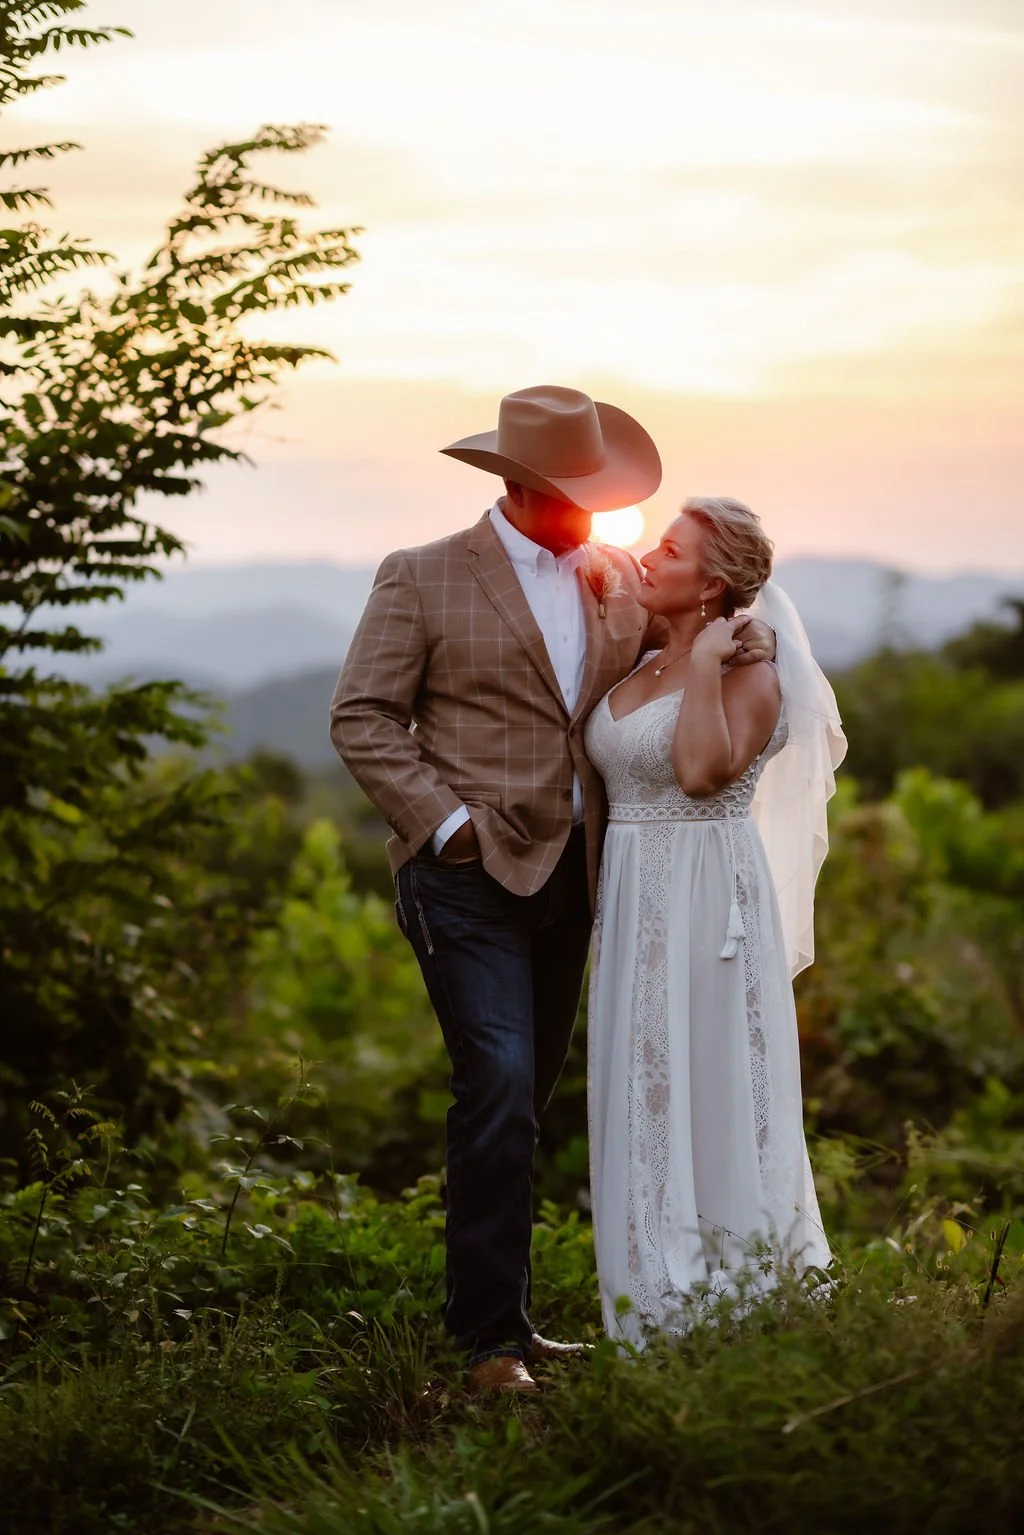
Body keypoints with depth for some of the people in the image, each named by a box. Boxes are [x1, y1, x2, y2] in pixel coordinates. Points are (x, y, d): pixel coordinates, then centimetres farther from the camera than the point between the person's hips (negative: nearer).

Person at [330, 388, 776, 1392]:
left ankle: (499, 1312, 21)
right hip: (469, 874, -5)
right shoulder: (424, 580, -3)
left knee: (525, 1096, 12)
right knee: (499, 1091, -14)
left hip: (568, 872, 6)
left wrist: (745, 639, 0)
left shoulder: (617, 579, 12)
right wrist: (446, 821, -14)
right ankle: (489, 1336, -6)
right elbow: (362, 719, -4)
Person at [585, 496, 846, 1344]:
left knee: (713, 1103, -3)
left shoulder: (747, 674, -10)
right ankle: (664, 1321, 19)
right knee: (646, 1107, 10)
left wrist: (705, 665, -20)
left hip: (709, 906, -8)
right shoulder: (644, 668, 13)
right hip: (635, 907, 8)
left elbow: (703, 772, -26)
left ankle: (744, 1319, 7)